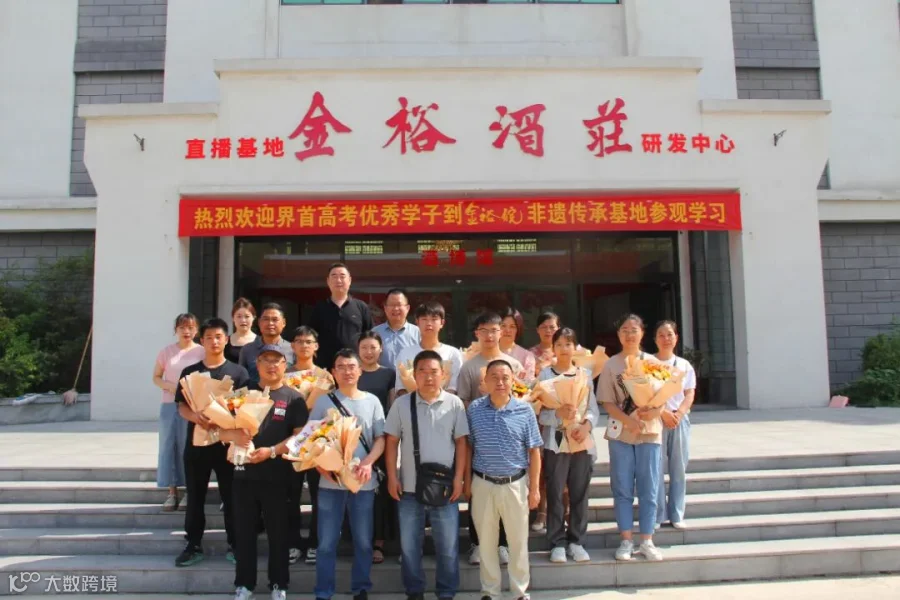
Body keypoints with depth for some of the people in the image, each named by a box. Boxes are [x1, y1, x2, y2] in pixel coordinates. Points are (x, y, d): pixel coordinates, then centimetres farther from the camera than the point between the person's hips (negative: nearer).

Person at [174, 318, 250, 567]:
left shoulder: (238, 372, 3)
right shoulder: (190, 372, 9)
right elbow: (181, 406, 4)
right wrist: (195, 417, -17)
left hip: (228, 442, -2)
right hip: (197, 441, 2)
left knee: (231, 497, 4)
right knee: (195, 497, 9)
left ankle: (234, 545, 16)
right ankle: (193, 546, 20)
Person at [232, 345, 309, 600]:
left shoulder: (294, 397, -1)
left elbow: (300, 436, -7)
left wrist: (271, 451, -19)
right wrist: (234, 435, -12)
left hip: (277, 476, -3)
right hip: (244, 473, 3)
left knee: (278, 533, 7)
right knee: (244, 532, 10)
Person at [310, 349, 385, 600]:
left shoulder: (371, 401, 5)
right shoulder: (324, 401, 4)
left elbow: (381, 439, 4)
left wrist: (368, 462, -13)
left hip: (364, 482, 1)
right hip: (330, 481, -1)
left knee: (363, 541, 10)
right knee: (327, 542, 6)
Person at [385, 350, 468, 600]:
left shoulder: (454, 404, -2)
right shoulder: (402, 404, -1)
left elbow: (461, 442, 1)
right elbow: (392, 442, 3)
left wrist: (459, 478, -4)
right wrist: (392, 477, -2)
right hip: (409, 487, 1)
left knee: (448, 546, 8)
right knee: (409, 545, 12)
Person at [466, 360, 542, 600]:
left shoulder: (525, 411, -7)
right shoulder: (474, 409, -4)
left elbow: (534, 451, -2)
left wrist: (534, 487, -3)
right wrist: (467, 481, 4)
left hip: (515, 484, 0)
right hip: (483, 484, 1)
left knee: (519, 541, 11)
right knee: (486, 541, 13)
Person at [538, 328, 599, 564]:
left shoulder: (585, 373, 9)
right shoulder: (545, 373, 0)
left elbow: (594, 409, 6)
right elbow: (540, 412, -7)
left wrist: (587, 425, -13)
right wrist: (557, 414, -25)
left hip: (583, 441, 3)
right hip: (555, 441, -2)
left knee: (580, 493, 8)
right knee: (555, 494, 2)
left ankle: (577, 541, 20)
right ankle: (557, 543, 13)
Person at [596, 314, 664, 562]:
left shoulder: (652, 362, 4)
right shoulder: (611, 364, 2)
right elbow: (608, 402, -3)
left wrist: (650, 413, -19)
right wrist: (629, 421, -18)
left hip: (649, 432, 1)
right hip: (620, 433, 0)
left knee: (648, 489, 5)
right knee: (622, 489, 5)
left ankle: (646, 541, 15)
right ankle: (626, 540, 15)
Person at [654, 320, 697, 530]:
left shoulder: (684, 365, 12)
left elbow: (689, 395, 6)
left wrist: (678, 414, -11)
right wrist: (664, 413, -15)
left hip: (680, 420, 3)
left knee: (679, 469, 5)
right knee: (656, 469, -3)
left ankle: (676, 515, 15)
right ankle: (658, 515, 6)